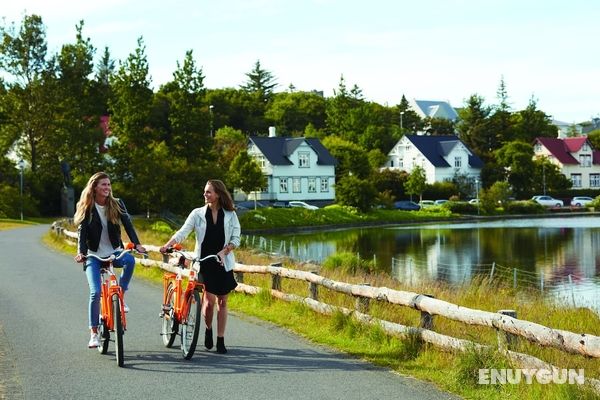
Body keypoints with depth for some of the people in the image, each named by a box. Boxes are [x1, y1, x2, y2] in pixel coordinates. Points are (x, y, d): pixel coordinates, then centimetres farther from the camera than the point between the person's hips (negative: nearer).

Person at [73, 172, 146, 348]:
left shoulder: (117, 204, 0)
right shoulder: (86, 208, -4)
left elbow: (127, 224, -9)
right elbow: (82, 231, -11)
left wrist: (137, 244, -25)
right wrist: (81, 252, -27)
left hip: (114, 251, 1)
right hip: (94, 255, -1)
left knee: (130, 260, -33)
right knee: (95, 292, -13)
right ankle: (94, 333, -1)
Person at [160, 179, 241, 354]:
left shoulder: (230, 215, 2)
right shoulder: (198, 213, 1)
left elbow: (235, 239, 1)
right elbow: (183, 232, -9)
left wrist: (224, 251, -16)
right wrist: (167, 245, -25)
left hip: (223, 263, 1)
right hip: (204, 262, -1)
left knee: (222, 301, 4)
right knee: (209, 300, -10)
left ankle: (220, 340, 12)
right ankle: (208, 330, 18)